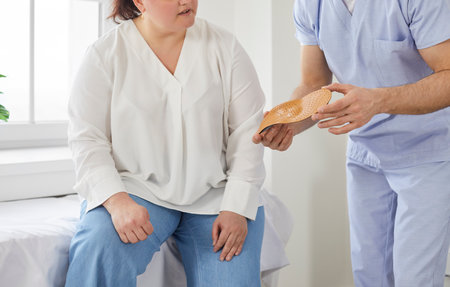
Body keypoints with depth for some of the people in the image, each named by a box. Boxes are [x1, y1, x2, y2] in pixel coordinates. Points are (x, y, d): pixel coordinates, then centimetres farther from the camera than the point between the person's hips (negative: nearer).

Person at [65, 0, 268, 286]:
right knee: (99, 251, -31)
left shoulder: (224, 47, 3)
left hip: (214, 195, 2)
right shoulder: (106, 54, -1)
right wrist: (117, 201, -22)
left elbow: (247, 132, 1)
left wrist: (237, 208, -9)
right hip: (137, 190, -1)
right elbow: (88, 139, -4)